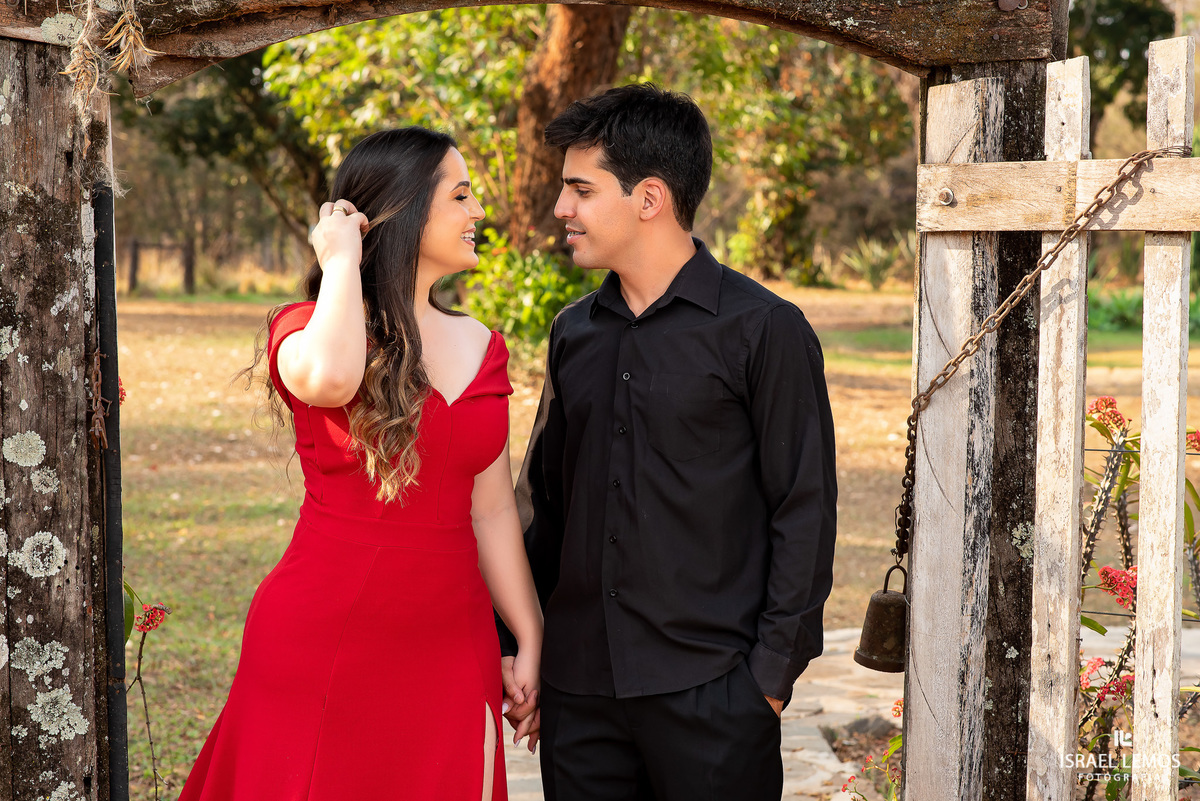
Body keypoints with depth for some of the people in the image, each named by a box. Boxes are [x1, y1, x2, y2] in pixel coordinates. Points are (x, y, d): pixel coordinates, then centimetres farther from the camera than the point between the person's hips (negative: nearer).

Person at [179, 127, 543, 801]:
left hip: (451, 651, 5)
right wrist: (342, 260, -15)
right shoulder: (308, 329, -5)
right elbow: (329, 378, -31)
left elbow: (492, 511, 12)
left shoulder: (480, 347, 10)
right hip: (321, 640, -4)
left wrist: (533, 641, 9)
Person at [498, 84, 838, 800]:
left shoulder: (764, 330, -6)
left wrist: (773, 671, -10)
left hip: (712, 695, -5)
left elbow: (804, 512, -6)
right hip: (580, 691, 5)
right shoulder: (575, 333, 11)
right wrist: (517, 647, 11)